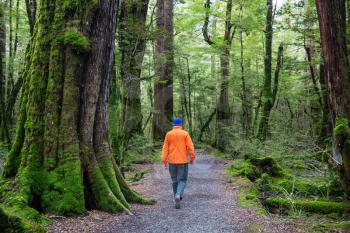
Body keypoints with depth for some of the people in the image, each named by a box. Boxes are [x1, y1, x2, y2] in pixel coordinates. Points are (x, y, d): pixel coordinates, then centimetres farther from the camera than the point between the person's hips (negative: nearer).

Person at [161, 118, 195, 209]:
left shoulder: (168, 134, 1)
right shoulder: (185, 134, -4)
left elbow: (165, 148, -2)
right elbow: (190, 147, -8)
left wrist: (164, 161, 0)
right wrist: (192, 157, 5)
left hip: (172, 161, 2)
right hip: (183, 161, -2)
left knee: (174, 180, 16)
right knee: (182, 180, 4)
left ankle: (177, 198, 24)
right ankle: (178, 195, -20)